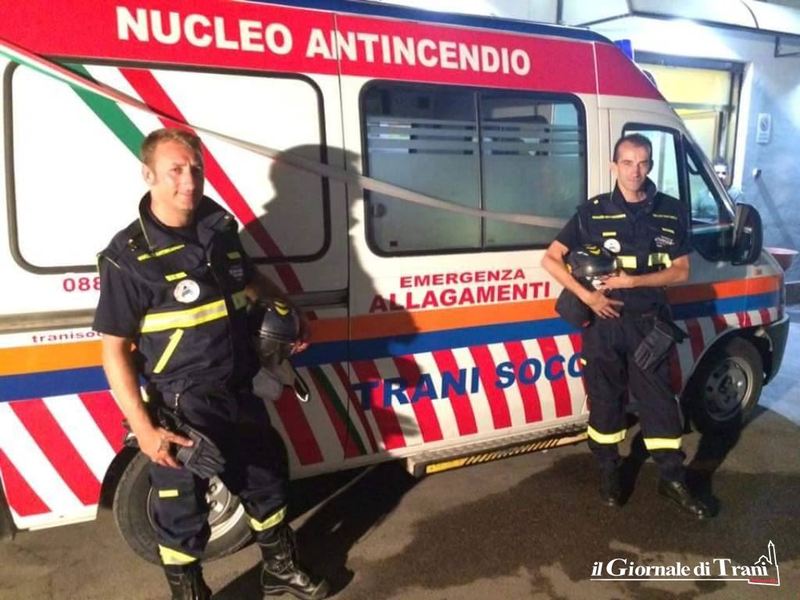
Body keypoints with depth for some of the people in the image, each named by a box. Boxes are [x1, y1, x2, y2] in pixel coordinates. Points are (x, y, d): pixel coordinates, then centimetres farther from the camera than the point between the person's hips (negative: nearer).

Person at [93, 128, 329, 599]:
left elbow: (251, 282, 21)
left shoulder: (221, 227, 1)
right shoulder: (129, 256, -18)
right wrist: (144, 428, -21)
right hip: (181, 409, -6)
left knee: (267, 482, 23)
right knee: (183, 512, 11)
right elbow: (115, 350, -16)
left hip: (240, 395, 7)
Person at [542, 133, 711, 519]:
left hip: (648, 323, 1)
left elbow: (681, 271, 1)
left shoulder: (671, 213, 1)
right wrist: (587, 296, -14)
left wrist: (633, 280, -13)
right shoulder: (592, 212, -4)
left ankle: (673, 480, 20)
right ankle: (608, 473, 26)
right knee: (605, 400, 9)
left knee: (659, 400, 7)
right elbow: (550, 259, -4)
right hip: (604, 323, -1)